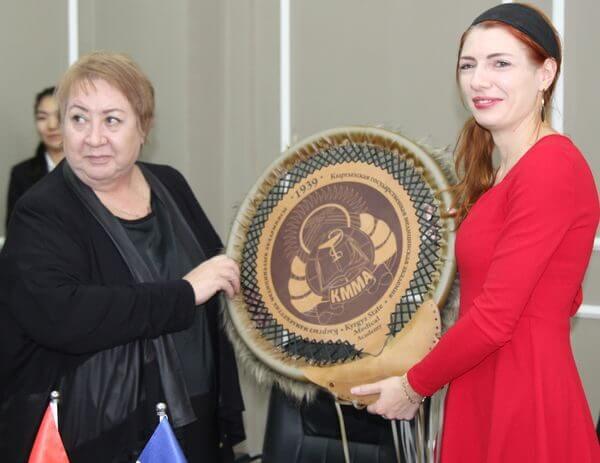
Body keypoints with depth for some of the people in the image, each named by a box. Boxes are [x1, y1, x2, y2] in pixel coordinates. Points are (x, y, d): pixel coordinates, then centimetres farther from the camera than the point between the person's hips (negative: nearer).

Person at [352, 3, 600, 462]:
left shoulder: (552, 167, -18)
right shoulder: (503, 174, 10)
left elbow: (494, 319, -19)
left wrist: (413, 386, -7)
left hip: (526, 405, -9)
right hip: (480, 399, 9)